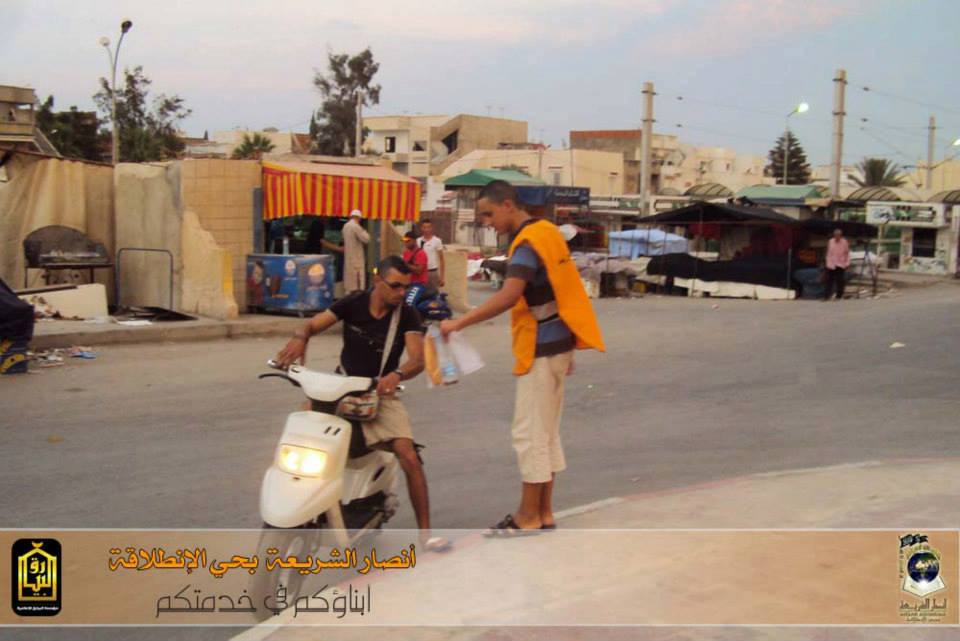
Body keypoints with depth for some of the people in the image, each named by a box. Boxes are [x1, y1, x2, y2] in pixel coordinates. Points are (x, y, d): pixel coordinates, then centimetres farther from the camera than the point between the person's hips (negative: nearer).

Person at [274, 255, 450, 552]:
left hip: (380, 393, -1)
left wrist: (397, 375, -42)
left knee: (409, 457, -16)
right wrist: (300, 337, -30)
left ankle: (424, 531, -4)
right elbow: (313, 323, -6)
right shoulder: (353, 303, -5)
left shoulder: (407, 315, -8)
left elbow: (417, 358, -20)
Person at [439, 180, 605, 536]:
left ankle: (528, 518, 5)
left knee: (530, 433, -3)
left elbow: (508, 297, -30)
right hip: (558, 343, 10)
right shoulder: (547, 232, 12)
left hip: (541, 348, -10)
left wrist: (459, 324, -29)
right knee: (547, 430, 13)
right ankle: (544, 514, 19)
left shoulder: (527, 243, -17)